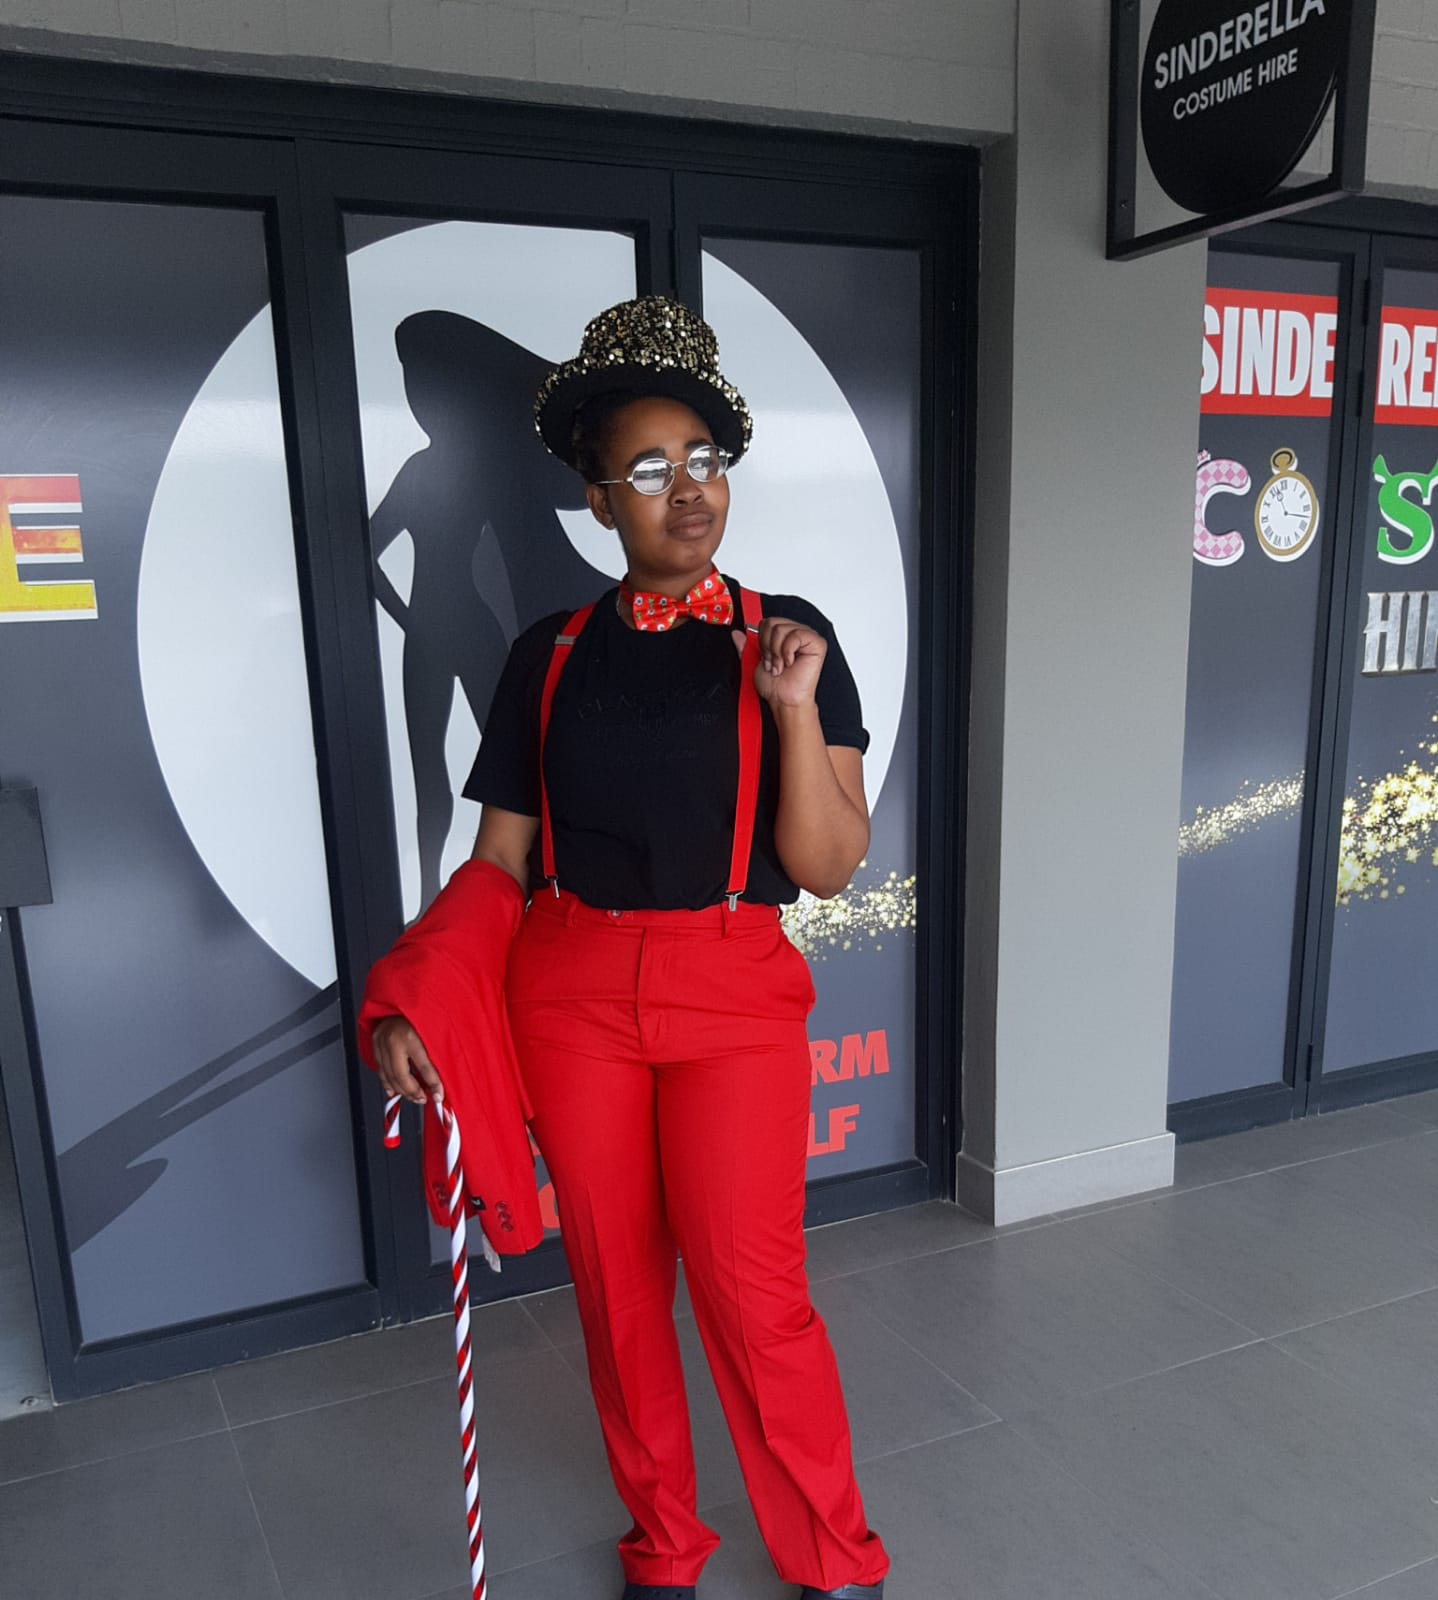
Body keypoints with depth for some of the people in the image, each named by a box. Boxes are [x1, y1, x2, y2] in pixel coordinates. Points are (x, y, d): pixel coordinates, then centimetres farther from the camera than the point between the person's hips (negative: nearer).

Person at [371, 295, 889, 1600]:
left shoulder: (788, 640, 0)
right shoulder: (550, 657, 4)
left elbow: (827, 866, -6)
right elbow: (499, 862, 5)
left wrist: (795, 706, -18)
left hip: (734, 997, -2)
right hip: (570, 995, 2)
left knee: (753, 1293, 0)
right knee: (616, 1286, 12)